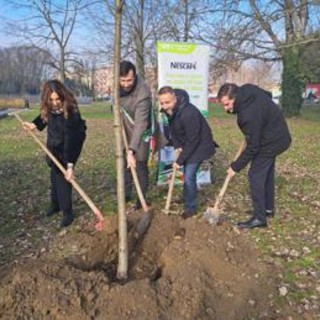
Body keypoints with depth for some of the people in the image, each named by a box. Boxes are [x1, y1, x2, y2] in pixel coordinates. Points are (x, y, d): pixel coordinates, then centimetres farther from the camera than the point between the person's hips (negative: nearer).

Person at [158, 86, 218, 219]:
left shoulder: (189, 113, -37)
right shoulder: (168, 110, -12)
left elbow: (193, 141, -29)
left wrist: (179, 160, -24)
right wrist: (177, 146, -12)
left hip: (199, 145, -8)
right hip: (185, 144, 8)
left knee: (189, 176, -11)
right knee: (187, 173, 21)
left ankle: (190, 208, 6)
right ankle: (187, 198, 42)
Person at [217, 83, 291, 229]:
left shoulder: (249, 115, -36)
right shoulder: (247, 89, -11)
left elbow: (252, 147, -27)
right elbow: (268, 95, 12)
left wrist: (236, 167, -18)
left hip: (271, 141, -10)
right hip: (276, 136, 10)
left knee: (255, 175, -8)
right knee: (267, 173, 19)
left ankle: (259, 218, -3)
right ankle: (268, 208, 33)